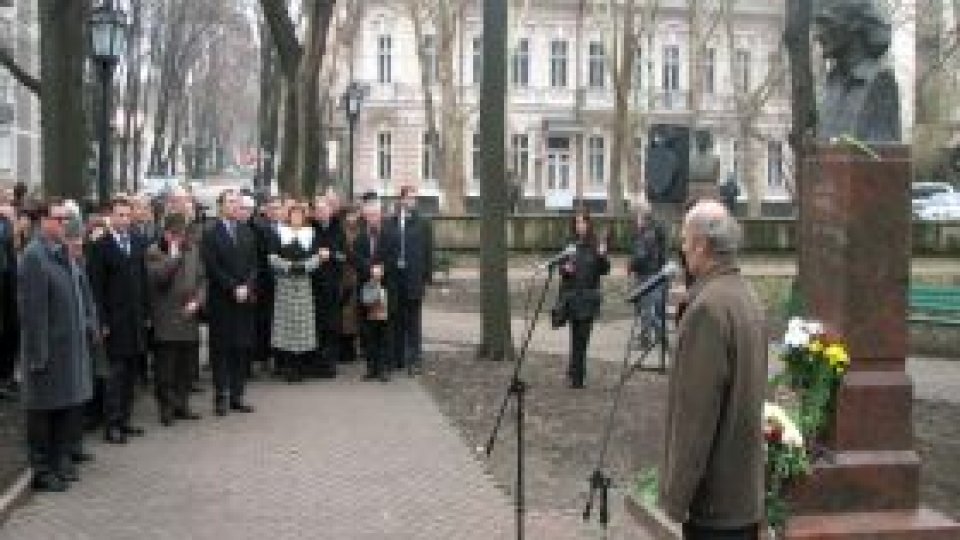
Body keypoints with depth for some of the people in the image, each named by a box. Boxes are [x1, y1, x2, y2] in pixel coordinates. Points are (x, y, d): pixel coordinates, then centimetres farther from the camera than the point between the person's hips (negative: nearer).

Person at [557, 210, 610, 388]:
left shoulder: (595, 245, 1)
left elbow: (604, 270, 1)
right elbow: (560, 268, 10)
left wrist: (602, 256, -16)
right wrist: (565, 269, -11)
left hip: (590, 296, 0)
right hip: (572, 295, 0)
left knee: (583, 335, 0)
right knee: (577, 335, 1)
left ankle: (576, 373, 11)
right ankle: (576, 375, 11)